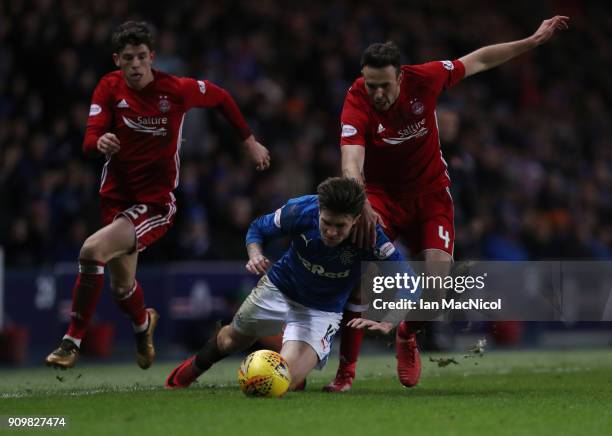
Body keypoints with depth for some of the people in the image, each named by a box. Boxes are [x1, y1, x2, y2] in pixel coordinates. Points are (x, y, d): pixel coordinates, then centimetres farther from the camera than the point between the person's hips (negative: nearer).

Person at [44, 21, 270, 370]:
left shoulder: (177, 90, -12)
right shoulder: (110, 87, -5)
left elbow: (221, 98, 7)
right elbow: (89, 141, -13)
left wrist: (250, 141, 14)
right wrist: (100, 142, -37)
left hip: (156, 203, -4)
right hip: (116, 197, 4)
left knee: (92, 250, -28)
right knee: (122, 287, 18)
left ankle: (73, 343, -18)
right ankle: (143, 323, 56)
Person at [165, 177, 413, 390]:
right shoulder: (300, 210, -29)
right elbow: (258, 228, -9)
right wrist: (255, 254, -30)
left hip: (321, 311, -2)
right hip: (279, 287, 2)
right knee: (232, 340, 26)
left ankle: (311, 358, 19)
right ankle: (197, 365, 62)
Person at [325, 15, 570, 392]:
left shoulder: (424, 79, -16)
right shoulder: (357, 104, -25)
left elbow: (478, 61, 0)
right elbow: (351, 163, -37)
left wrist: (534, 41, 4)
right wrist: (361, 206, -55)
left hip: (431, 191, 2)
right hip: (382, 194, -2)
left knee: (437, 275, -14)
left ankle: (407, 336, 22)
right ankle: (346, 369, -21)